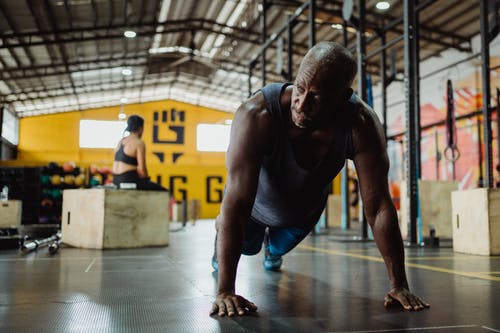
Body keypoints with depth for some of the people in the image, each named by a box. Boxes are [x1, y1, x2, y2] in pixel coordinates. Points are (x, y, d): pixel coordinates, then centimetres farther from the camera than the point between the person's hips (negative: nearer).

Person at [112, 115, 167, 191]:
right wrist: (146, 179, 4)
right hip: (129, 181, -9)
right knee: (163, 191, 0)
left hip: (116, 180, 9)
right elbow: (141, 168, -16)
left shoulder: (121, 141, 13)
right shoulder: (139, 143, -11)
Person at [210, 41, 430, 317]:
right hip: (257, 205, -2)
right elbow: (236, 203, -46)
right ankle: (221, 240, 61)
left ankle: (273, 251, 70)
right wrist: (225, 291, -47)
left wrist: (399, 284, -31)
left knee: (280, 247, 31)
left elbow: (379, 207, -32)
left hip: (305, 211, 3)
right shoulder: (257, 115, -44)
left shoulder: (362, 124, -37)